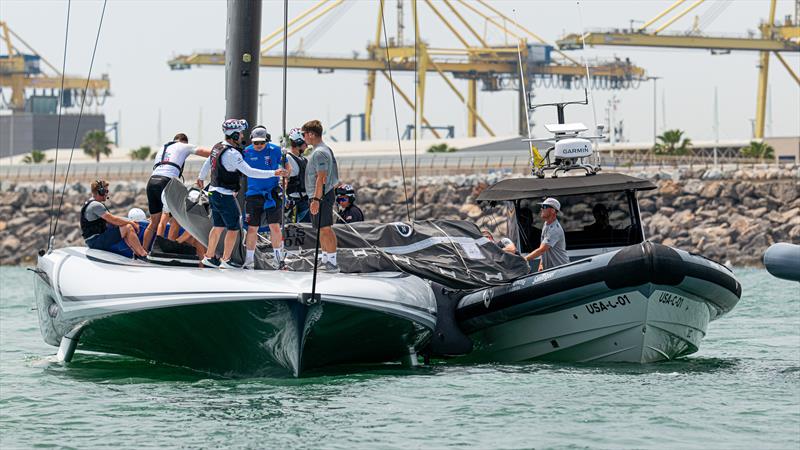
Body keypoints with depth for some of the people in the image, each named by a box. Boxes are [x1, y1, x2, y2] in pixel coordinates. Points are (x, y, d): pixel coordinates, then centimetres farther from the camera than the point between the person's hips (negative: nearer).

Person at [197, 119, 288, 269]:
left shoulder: (218, 147, 6)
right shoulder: (232, 153, -22)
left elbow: (207, 163, 25)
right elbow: (250, 172, -26)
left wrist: (201, 177, 45)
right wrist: (274, 173, -24)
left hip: (214, 193, 9)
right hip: (225, 195, -9)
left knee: (218, 226, 18)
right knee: (234, 228, 0)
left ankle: (209, 257, 24)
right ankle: (226, 261, 4)